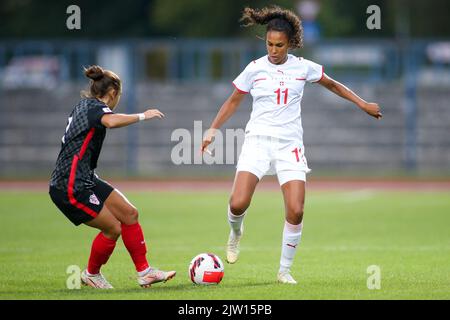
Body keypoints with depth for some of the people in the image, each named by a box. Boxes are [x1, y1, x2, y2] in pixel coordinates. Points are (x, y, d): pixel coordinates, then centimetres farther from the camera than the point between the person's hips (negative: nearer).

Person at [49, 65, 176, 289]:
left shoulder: (84, 105, 15)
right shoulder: (94, 107, -15)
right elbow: (111, 121, -39)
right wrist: (142, 116, -27)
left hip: (86, 180, 10)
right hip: (70, 188, -10)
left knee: (129, 214, 6)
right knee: (113, 228, -6)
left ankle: (144, 272, 10)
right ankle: (91, 274, 16)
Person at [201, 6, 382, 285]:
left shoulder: (303, 67, 2)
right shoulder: (254, 69, 1)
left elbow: (332, 84, 20)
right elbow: (233, 102, 13)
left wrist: (363, 104, 18)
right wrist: (213, 130, 6)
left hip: (290, 144, 1)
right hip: (258, 140, -1)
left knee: (296, 211, -13)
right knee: (238, 204, -19)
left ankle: (285, 270, 5)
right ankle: (236, 233, 19)